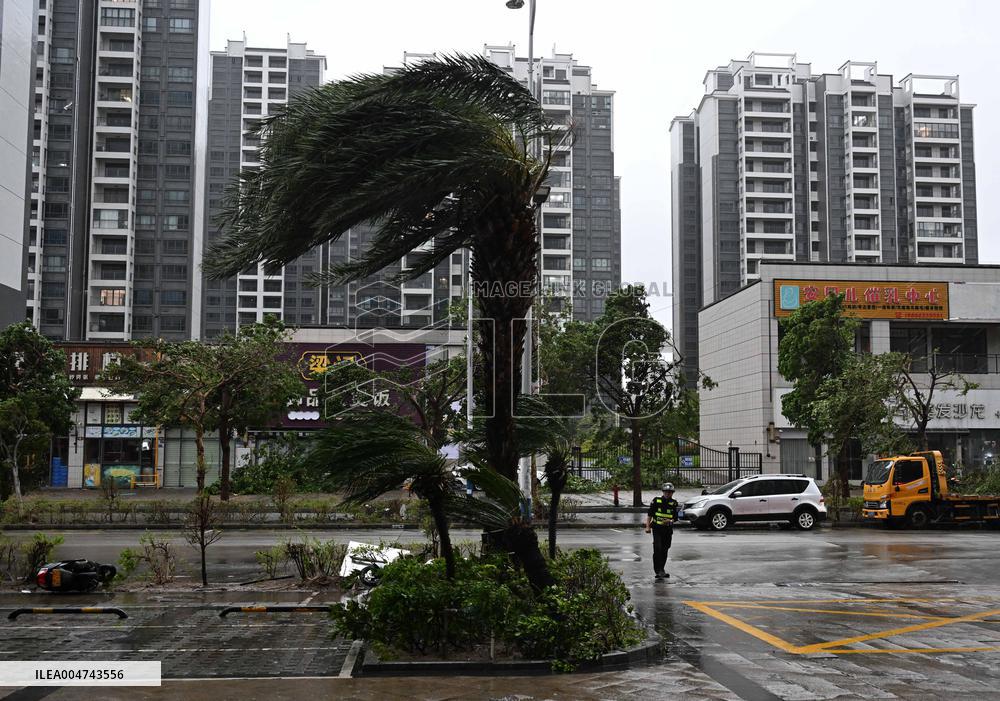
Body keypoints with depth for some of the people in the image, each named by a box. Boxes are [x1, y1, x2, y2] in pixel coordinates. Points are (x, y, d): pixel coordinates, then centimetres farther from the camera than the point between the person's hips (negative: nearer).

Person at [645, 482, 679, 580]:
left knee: (664, 551, 9)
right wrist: (648, 526, -3)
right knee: (658, 549, -15)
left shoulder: (674, 503, 1)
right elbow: (649, 514, 3)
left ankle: (661, 570, 21)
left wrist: (670, 521, -19)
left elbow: (675, 518, 2)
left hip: (668, 529, 2)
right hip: (657, 529, -2)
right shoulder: (656, 501, -2)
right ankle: (658, 570, -14)